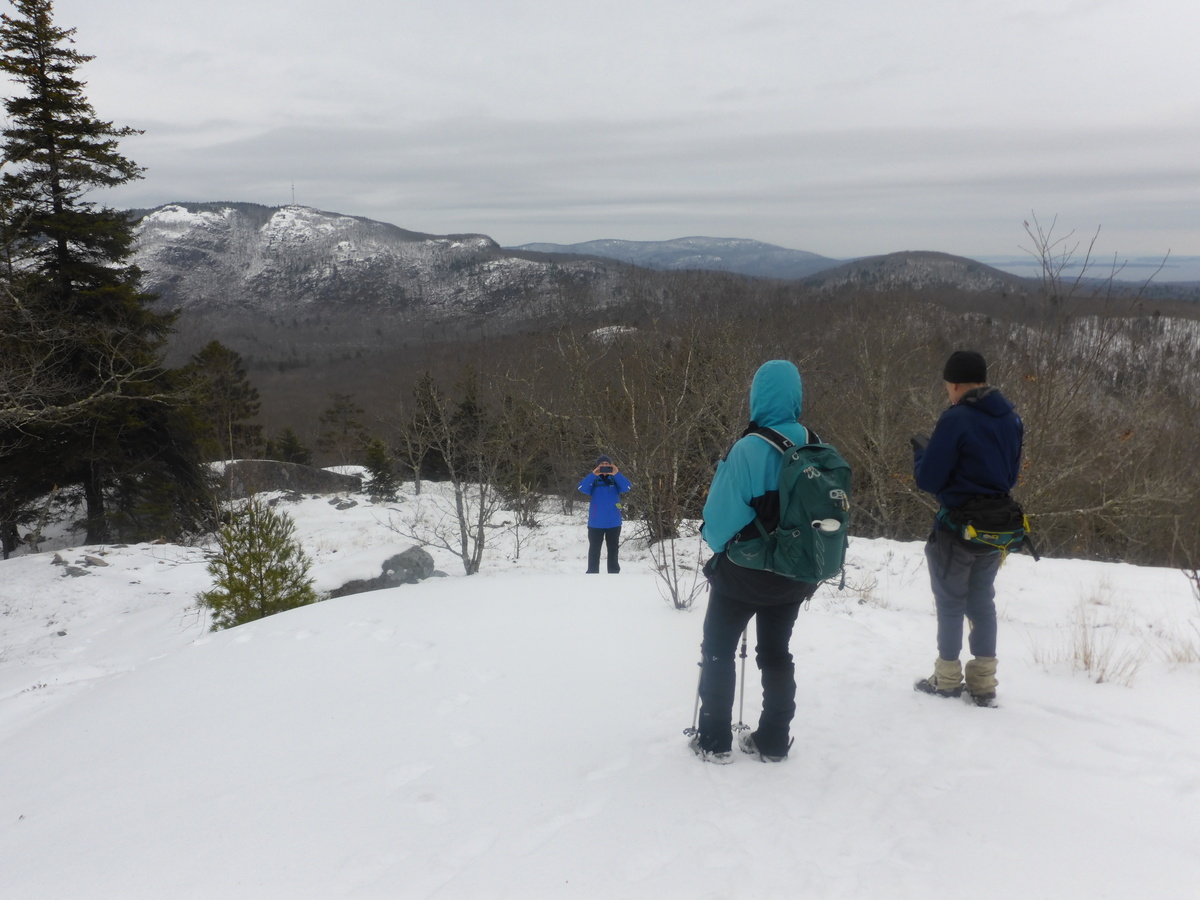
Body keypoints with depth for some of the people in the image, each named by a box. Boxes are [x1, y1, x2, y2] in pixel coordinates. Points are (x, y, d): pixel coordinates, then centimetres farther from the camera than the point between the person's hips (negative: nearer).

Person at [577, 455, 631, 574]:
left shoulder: (615, 479, 2)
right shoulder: (592, 479, -2)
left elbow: (627, 487, -15)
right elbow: (582, 488, -20)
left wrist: (617, 474, -28)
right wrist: (593, 475, -30)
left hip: (614, 522, 2)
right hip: (596, 523, -1)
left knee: (613, 550, 14)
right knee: (594, 551, 8)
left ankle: (614, 573, 24)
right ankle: (592, 573, 15)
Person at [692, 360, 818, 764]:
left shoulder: (748, 449, -22)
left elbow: (721, 516, -21)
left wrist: (716, 545, 1)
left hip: (743, 573, -5)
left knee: (718, 651, 12)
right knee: (776, 652, 19)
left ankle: (715, 741, 17)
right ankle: (773, 741, 25)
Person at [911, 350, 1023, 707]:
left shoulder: (956, 419, -20)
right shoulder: (1011, 418, 4)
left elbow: (928, 480, -17)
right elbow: (1012, 474, 14)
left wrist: (921, 451, 2)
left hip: (958, 530, -6)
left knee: (951, 603, 9)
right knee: (983, 601, 16)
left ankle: (948, 679, 20)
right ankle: (983, 683, 20)